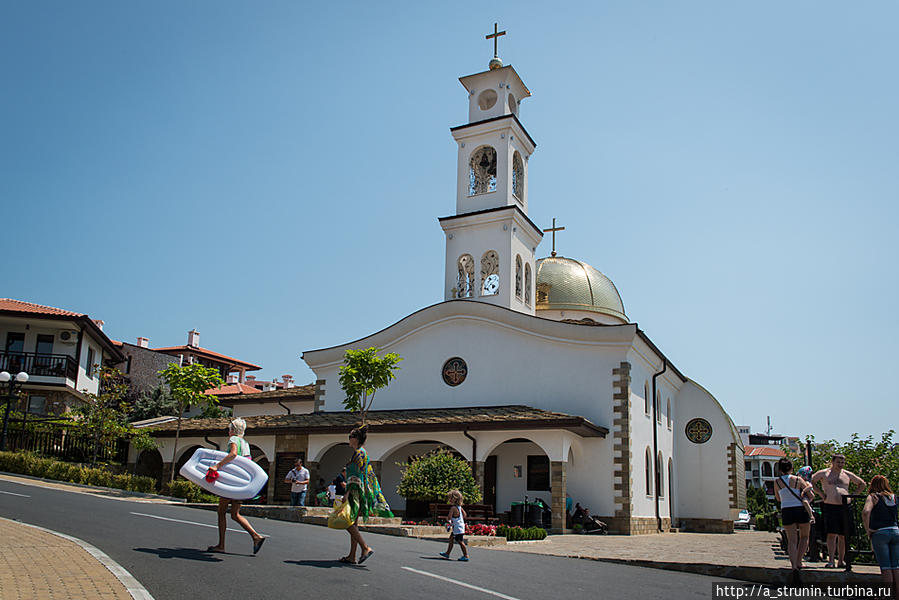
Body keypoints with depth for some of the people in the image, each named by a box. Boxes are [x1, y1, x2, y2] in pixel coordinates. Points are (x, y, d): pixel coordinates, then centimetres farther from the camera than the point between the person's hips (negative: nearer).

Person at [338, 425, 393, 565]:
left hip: (356, 492, -10)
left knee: (348, 523, -10)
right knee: (352, 524, 10)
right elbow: (369, 474, 21)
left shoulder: (359, 453, -11)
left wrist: (348, 492, -21)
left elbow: (356, 476, -19)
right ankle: (352, 556, 11)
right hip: (358, 493, 10)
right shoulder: (363, 453, 18)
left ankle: (366, 548, -12)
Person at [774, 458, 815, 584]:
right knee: (804, 537, 21)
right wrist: (808, 487, 21)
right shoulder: (798, 480, -4)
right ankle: (798, 561, 11)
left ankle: (794, 565, -13)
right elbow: (812, 496, 3)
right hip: (801, 510, -1)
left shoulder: (777, 482, 3)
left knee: (792, 540, 5)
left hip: (786, 512, 1)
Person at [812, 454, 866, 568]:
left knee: (843, 535, 6)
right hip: (830, 507, -3)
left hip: (845, 507, 3)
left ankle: (841, 560, 15)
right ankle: (831, 560, -9)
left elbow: (862, 483, 26)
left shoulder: (848, 475, 13)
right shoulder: (824, 473, 4)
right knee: (831, 534, -10)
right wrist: (820, 492, -1)